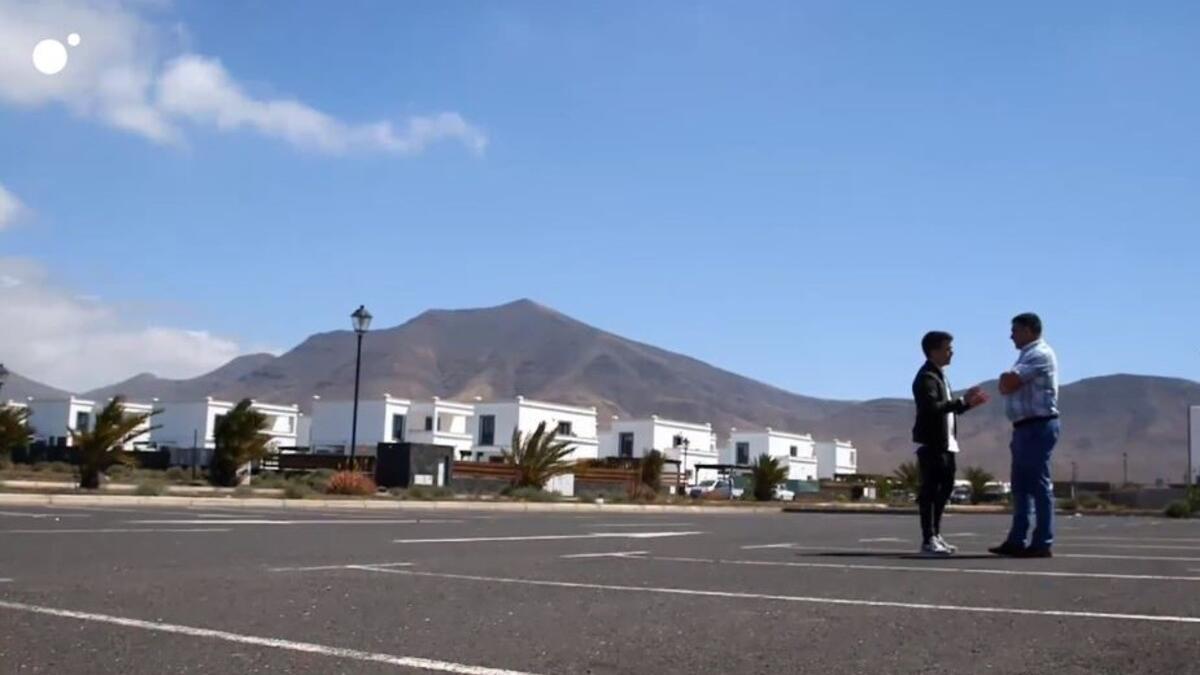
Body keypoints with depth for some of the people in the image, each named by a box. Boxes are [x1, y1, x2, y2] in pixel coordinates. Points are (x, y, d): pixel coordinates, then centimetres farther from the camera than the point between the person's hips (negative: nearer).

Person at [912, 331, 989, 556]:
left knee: (943, 489, 15)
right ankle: (928, 540, -4)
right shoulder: (926, 377, -12)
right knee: (930, 491, -7)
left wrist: (968, 404, 9)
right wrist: (961, 401, -26)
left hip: (946, 444, 10)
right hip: (931, 444, -10)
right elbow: (932, 407, -27)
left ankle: (935, 536, 24)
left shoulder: (939, 376, 19)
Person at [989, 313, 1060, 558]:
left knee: (1039, 485, -7)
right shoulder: (1029, 355, 22)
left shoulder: (1040, 354, -11)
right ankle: (1016, 541, 14)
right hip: (1026, 427, 10)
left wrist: (1005, 379, 1)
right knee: (1021, 486, 10)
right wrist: (1007, 381, 0)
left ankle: (1042, 543, -5)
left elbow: (1007, 384, -19)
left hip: (1037, 427, -10)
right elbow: (1009, 385, 19)